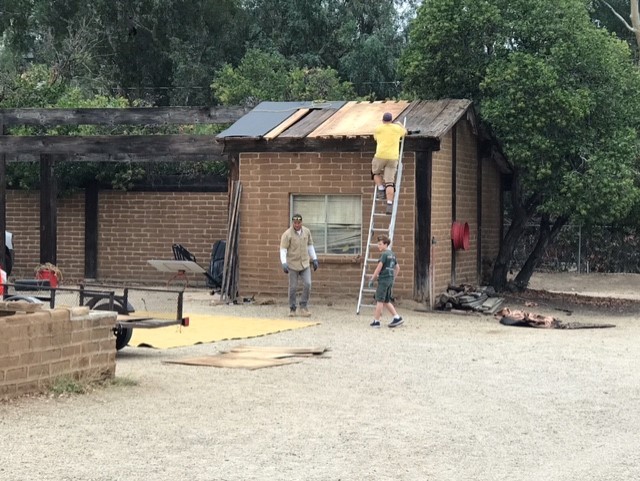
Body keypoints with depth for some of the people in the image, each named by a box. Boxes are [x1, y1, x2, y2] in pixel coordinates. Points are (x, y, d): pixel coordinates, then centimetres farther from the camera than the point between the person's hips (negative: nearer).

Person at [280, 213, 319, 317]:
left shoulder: (307, 232, 4)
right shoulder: (287, 234, -11)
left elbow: (310, 245, 16)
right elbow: (283, 250, -16)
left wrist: (314, 259, 13)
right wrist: (284, 263, -27)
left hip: (305, 264, 3)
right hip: (293, 264, -3)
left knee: (307, 284, -8)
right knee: (293, 287, 1)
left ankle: (303, 307, 4)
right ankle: (292, 309, 14)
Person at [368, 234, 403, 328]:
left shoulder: (384, 254, -12)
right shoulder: (392, 254, 15)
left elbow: (379, 268, -15)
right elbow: (397, 268, 22)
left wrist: (372, 279, -9)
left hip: (383, 279, -8)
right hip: (390, 280, 8)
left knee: (379, 300, -3)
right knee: (386, 301, 14)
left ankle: (376, 321, -1)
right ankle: (397, 318, 9)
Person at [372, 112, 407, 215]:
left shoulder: (378, 129, 8)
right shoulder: (397, 128, 10)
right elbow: (405, 132, 33)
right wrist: (399, 124, 50)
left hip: (380, 156, -1)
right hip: (393, 158, 1)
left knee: (376, 172, 30)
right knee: (389, 182, -1)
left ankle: (381, 189, 11)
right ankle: (389, 205, -10)